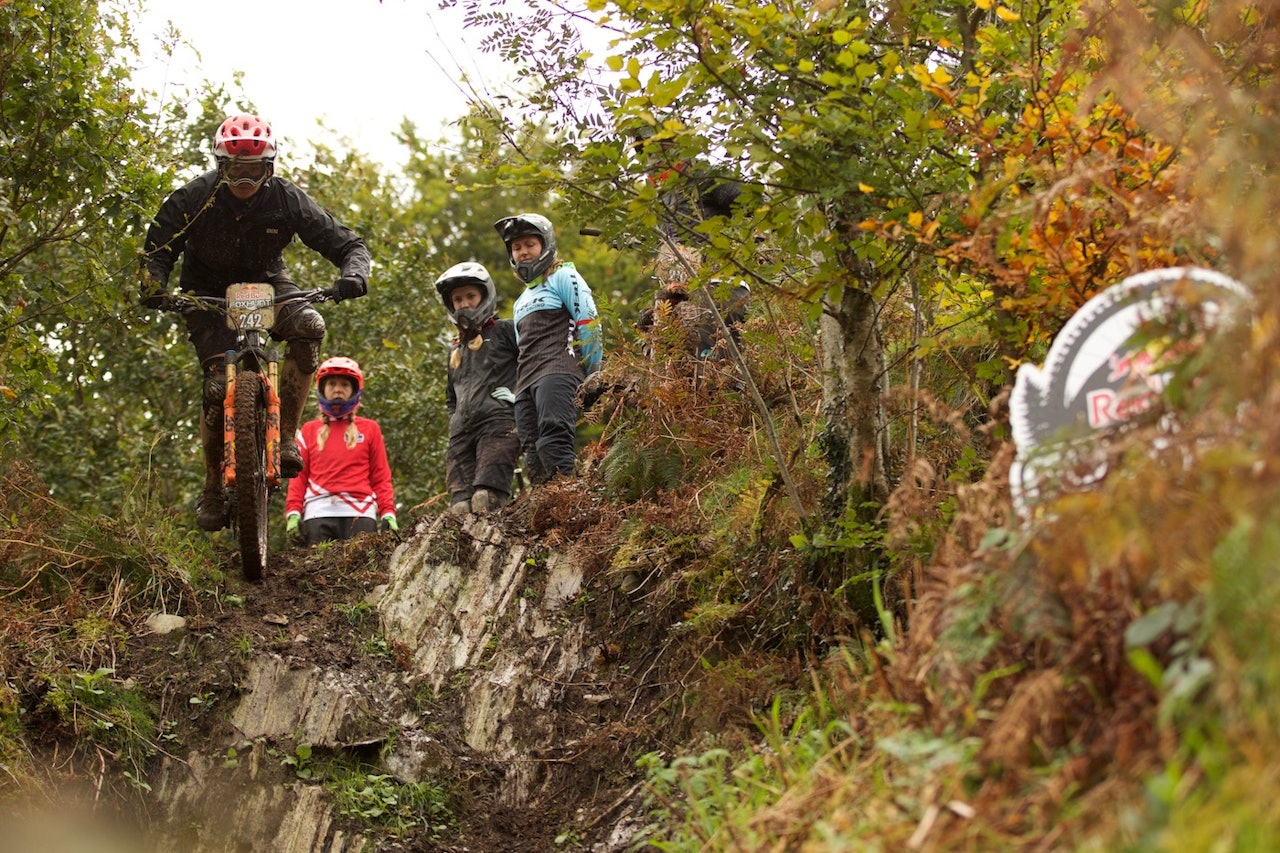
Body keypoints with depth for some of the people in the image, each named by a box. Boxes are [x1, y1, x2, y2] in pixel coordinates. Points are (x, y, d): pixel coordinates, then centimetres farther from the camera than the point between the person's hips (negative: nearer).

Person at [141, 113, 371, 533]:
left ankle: (285, 434, -20)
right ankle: (213, 485, 0)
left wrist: (353, 274, -37)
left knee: (308, 326, -32)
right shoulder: (193, 199, -19)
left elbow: (347, 242, -15)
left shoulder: (286, 200, -18)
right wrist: (155, 288, -34)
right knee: (219, 385, -19)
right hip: (208, 290, -1)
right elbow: (158, 250, -12)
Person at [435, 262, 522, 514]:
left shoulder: (505, 331, 12)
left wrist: (519, 393, -7)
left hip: (499, 421, -6)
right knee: (460, 508, -11)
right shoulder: (455, 350, 33)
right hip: (462, 432, 6)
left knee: (486, 500, -27)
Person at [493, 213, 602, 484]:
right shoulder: (522, 301, 32)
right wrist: (512, 389, 19)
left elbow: (588, 322, -2)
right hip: (526, 383, 8)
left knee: (553, 445, -26)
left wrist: (592, 375, -5)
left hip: (556, 372, -8)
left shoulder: (562, 276, 8)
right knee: (534, 459, -5)